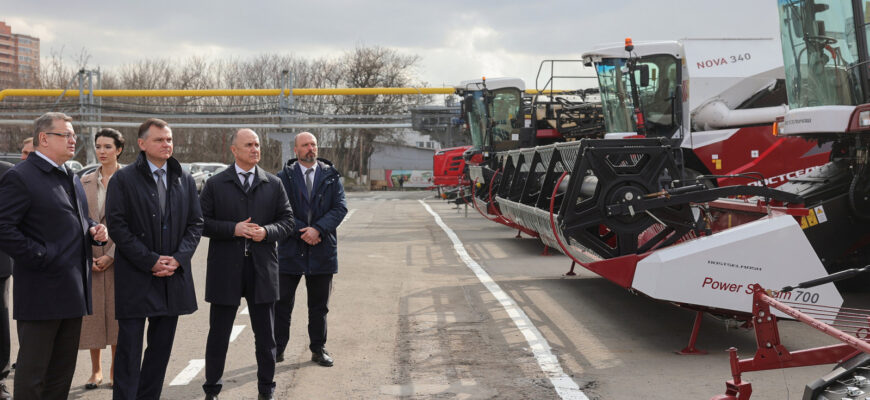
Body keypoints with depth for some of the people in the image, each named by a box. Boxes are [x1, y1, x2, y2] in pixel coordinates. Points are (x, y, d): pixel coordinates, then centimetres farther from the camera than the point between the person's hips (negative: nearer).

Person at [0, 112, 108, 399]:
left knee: (62, 373, 16)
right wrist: (39, 257, -20)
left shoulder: (72, 179, 17)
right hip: (42, 292, -9)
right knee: (32, 375, 0)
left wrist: (94, 229, 7)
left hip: (73, 291, 9)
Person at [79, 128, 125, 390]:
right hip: (89, 259, 3)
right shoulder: (85, 182, 10)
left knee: (117, 312, 2)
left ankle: (115, 371, 12)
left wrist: (111, 255, -12)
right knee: (92, 313, 6)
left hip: (117, 257, -3)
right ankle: (96, 370, 17)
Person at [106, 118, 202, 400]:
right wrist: (150, 260, -14)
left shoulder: (185, 180, 9)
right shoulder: (123, 179, -3)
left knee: (161, 347, 10)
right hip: (135, 278, -4)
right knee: (129, 349, -2)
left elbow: (195, 224, 9)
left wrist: (178, 258, -6)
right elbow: (117, 226, -8)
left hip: (174, 276, 4)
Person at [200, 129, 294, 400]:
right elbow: (202, 222, -2)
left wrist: (267, 231, -13)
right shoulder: (215, 184, 2)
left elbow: (287, 222, 6)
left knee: (265, 336, 8)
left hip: (262, 268, 2)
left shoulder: (273, 184, 8)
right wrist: (234, 229, -15)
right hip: (226, 269, -1)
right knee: (218, 334, 6)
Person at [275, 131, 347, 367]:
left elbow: (340, 207, -3)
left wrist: (318, 229, -16)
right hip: (290, 249, -1)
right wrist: (303, 231, -15)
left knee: (319, 305, 10)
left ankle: (318, 349, 21)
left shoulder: (331, 176, 6)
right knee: (282, 303, 4)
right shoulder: (284, 177, 2)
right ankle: (277, 348, 14)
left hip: (322, 250, 1)